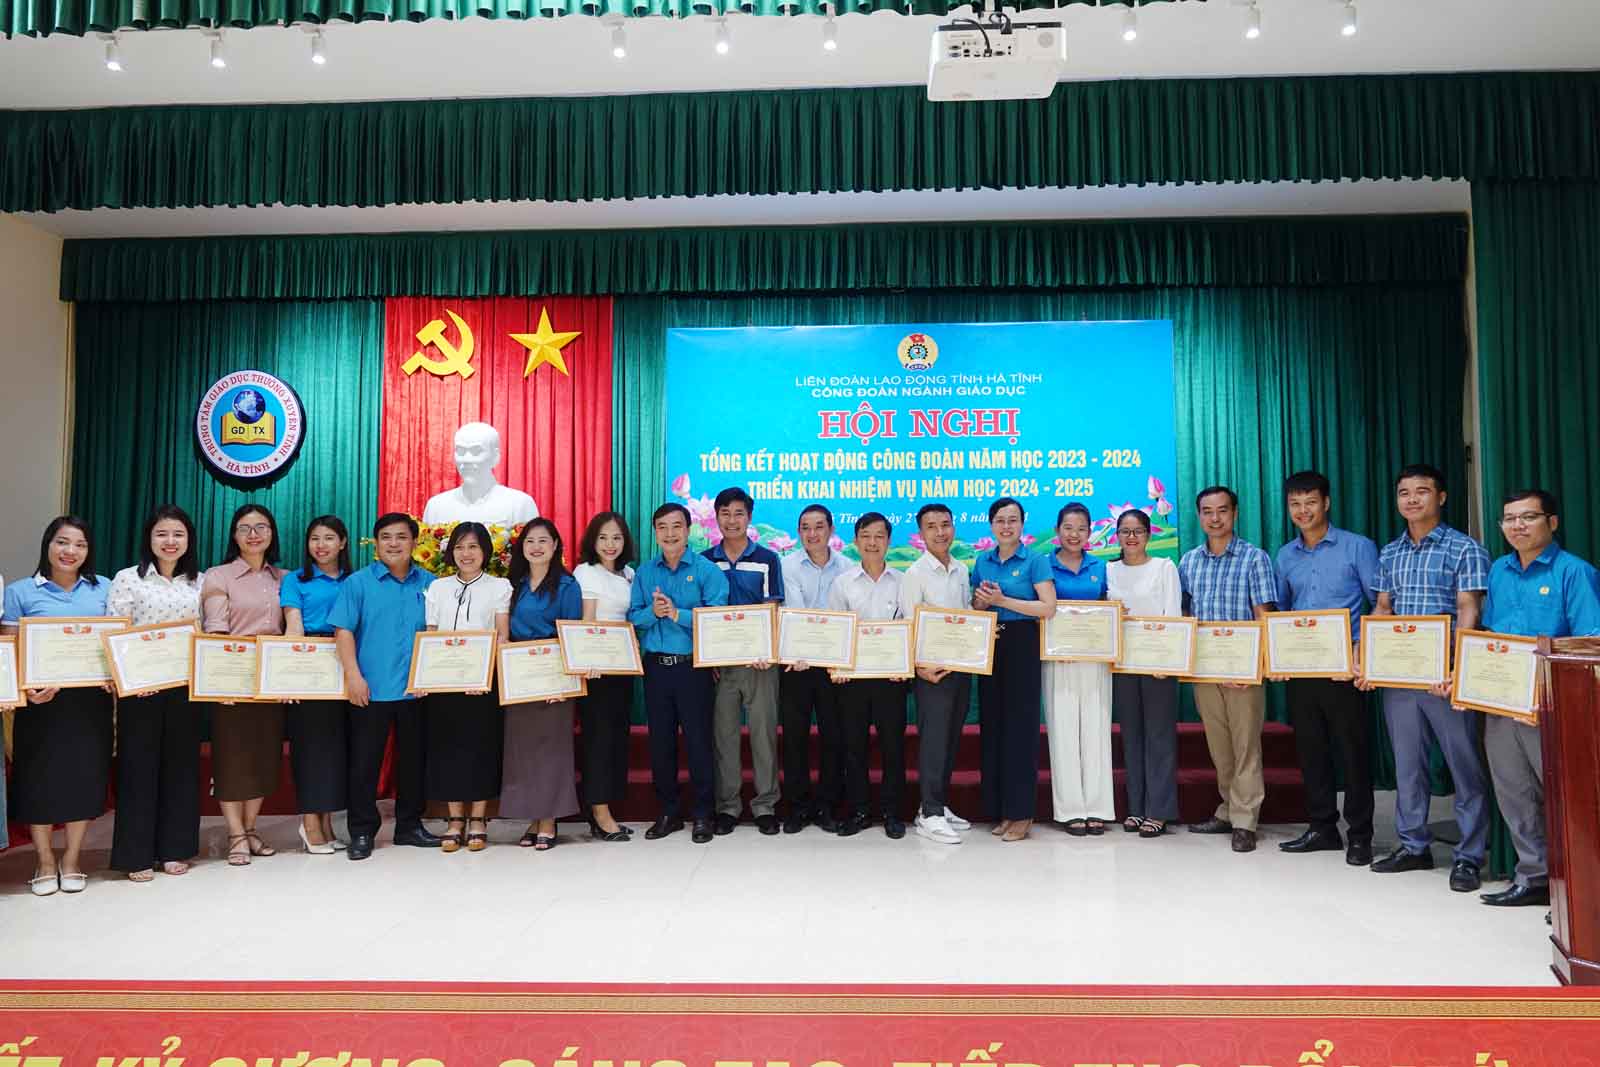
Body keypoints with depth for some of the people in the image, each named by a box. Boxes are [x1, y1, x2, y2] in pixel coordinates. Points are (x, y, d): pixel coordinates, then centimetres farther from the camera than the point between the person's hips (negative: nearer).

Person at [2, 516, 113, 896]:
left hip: (91, 698, 2)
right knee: (40, 776, 4)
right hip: (42, 699, -1)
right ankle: (45, 861, 20)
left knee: (85, 773, 6)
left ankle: (72, 858, 21)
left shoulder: (104, 589, 6)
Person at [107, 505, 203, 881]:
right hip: (139, 688, -3)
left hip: (184, 687, 3)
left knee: (181, 765, 8)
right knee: (139, 766, 2)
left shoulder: (199, 582, 9)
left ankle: (174, 849, 18)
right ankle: (137, 855, 11)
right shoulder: (127, 578, 0)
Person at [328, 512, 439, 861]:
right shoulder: (358, 582, 0)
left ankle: (410, 826, 25)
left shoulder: (428, 583, 7)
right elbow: (343, 630, -5)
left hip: (416, 689, 3)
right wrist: (353, 675, -14)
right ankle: (362, 832, 15)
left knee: (413, 758, 12)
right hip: (370, 689, -3)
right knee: (364, 762, 3)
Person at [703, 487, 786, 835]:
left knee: (764, 733, 3)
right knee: (723, 735, 6)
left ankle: (765, 805, 13)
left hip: (758, 661, -1)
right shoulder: (705, 561, 6)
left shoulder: (767, 559, 2)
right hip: (718, 661, 1)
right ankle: (727, 806, 16)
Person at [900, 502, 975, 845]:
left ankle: (939, 804, 22)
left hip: (962, 664, 6)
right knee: (933, 739, -4)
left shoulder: (962, 571, 12)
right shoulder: (915, 574, -7)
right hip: (931, 668, -6)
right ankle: (930, 815, 2)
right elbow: (910, 624, -10)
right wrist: (921, 667, -17)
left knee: (951, 739, 11)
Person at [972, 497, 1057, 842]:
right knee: (992, 724, 6)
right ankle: (999, 808, 15)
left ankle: (1021, 812, 4)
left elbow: (1048, 607, -14)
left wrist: (1002, 600, -16)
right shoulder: (983, 561, 11)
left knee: (1019, 725, -4)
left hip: (1022, 645, -5)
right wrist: (982, 601, -5)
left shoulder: (1035, 560, -4)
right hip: (990, 646, 5)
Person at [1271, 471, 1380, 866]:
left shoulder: (1357, 547, -2)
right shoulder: (1285, 556, 12)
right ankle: (1321, 828, 21)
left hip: (1344, 666, -5)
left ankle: (1359, 835, 12)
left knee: (1353, 750, 1)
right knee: (1310, 749, 10)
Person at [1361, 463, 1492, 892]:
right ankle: (1413, 846, 22)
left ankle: (1469, 857, 10)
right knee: (1407, 764, 11)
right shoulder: (1389, 554, 13)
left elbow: (1468, 611, -10)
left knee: (1464, 766, 1)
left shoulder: (1464, 549, -2)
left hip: (1444, 676, -5)